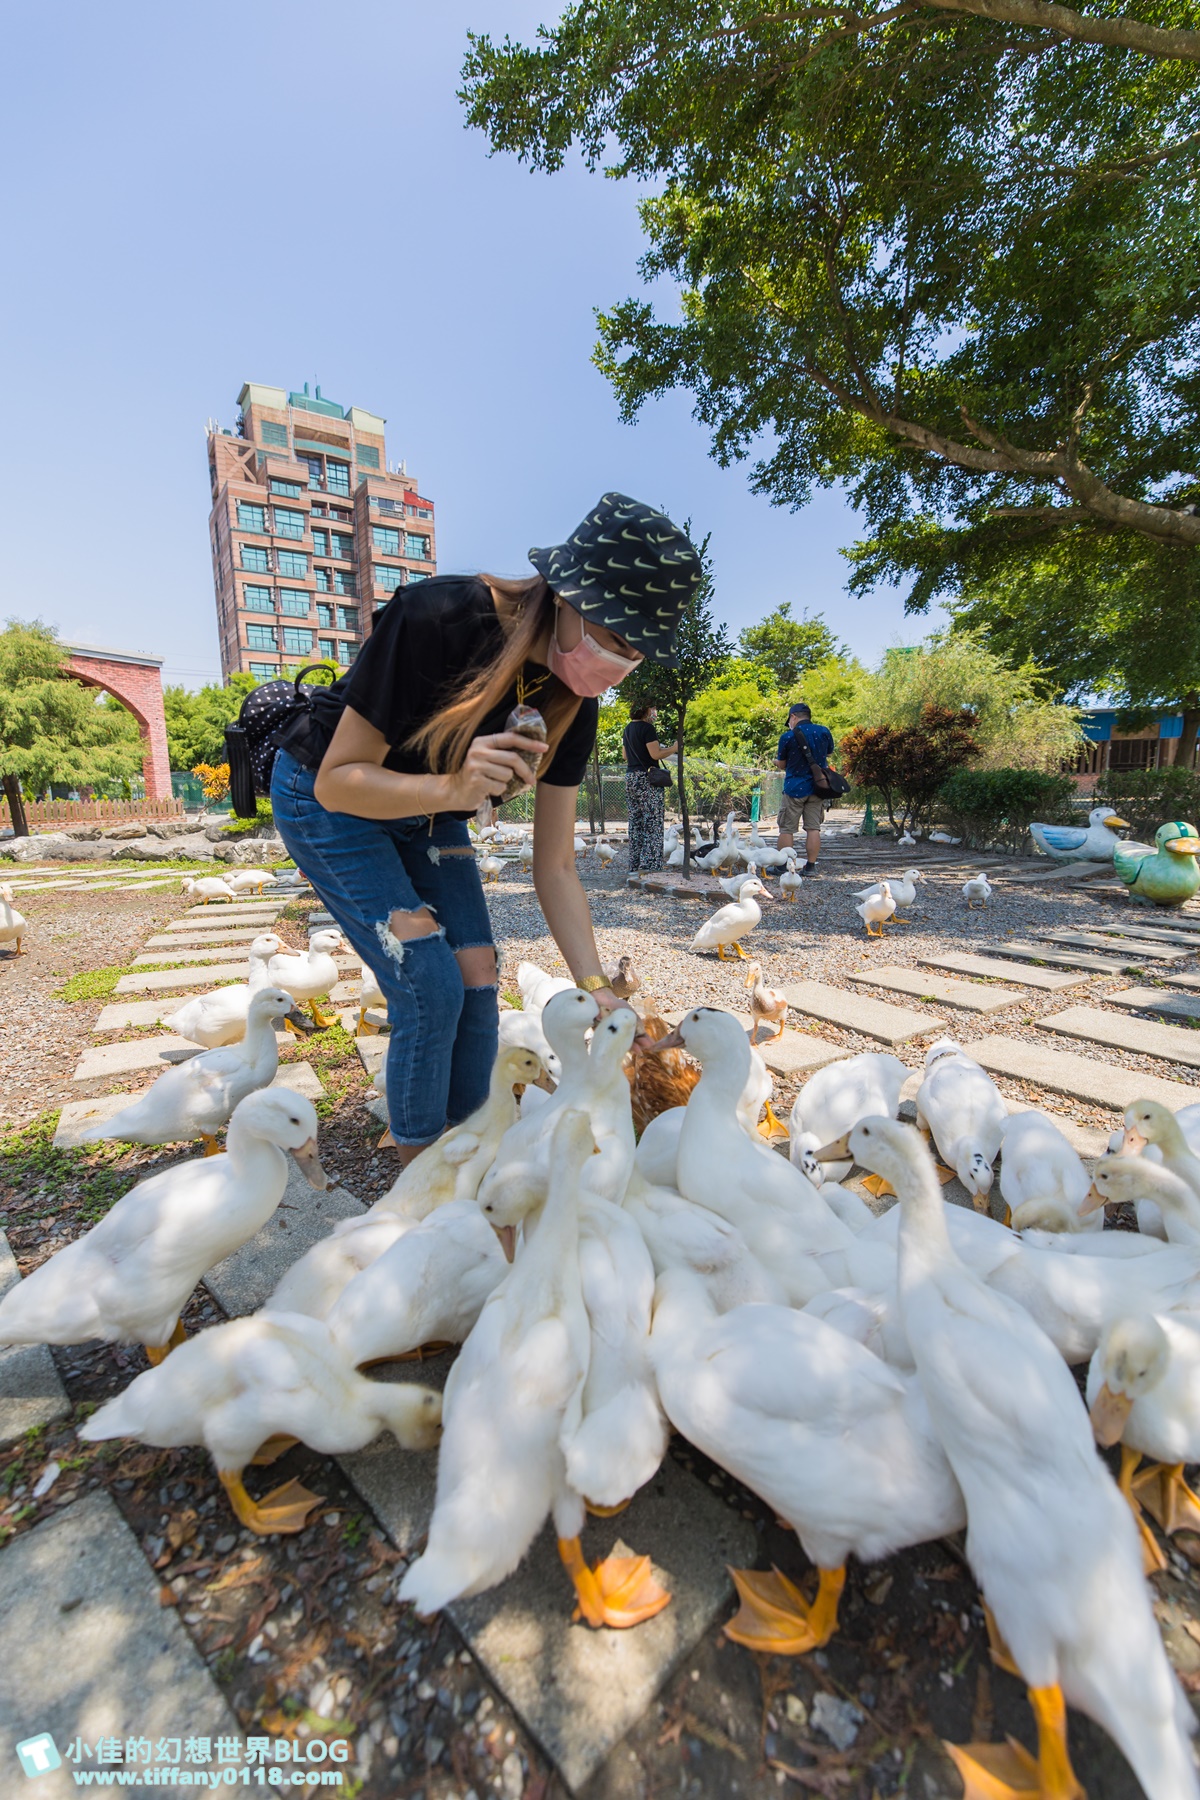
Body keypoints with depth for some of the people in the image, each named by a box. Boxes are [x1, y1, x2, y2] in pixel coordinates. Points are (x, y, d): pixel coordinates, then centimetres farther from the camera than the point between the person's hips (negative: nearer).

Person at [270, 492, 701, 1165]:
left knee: (478, 980, -4)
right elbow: (339, 779, -26)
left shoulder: (572, 704, -16)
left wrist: (597, 986, -21)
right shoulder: (439, 617, -32)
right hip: (325, 796, -5)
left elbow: (555, 867, -14)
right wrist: (449, 789, -44)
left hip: (429, 810, 5)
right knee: (430, 984, -17)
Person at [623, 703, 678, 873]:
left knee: (635, 824, 10)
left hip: (630, 777, 8)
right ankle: (648, 864, -7)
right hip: (646, 777, -8)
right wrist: (674, 748, -2)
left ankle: (634, 866, 13)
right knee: (652, 823, -5)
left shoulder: (628, 728, 15)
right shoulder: (647, 728, -11)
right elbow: (656, 754, -17)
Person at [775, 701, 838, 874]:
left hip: (794, 788, -4)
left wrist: (776, 760, 23)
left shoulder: (788, 736, -8)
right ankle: (811, 866, 6)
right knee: (813, 828, 6)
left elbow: (782, 764, 1)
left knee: (787, 829, 3)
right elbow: (829, 754, 19)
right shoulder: (824, 732, 4)